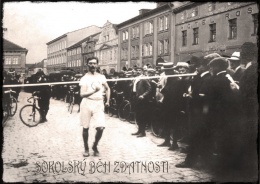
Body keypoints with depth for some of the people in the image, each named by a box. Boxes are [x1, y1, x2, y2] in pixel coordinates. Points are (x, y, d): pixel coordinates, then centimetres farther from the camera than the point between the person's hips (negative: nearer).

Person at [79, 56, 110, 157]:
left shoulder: (101, 77, 8)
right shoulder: (84, 78, -2)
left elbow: (107, 89, 23)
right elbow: (82, 94, -12)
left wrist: (108, 101, 15)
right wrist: (94, 91, -26)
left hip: (99, 103, 2)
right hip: (87, 103, -2)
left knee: (101, 128, -10)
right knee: (85, 128, 6)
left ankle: (95, 146, 14)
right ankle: (86, 148, 24)